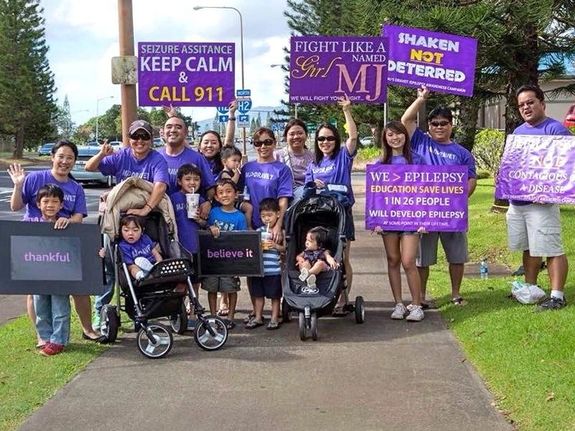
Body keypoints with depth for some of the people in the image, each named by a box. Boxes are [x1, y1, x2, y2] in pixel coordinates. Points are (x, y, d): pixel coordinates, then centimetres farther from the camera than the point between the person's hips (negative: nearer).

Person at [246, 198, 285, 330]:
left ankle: (274, 318, 17)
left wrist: (275, 245, -17)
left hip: (274, 269, -3)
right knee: (258, 294, 12)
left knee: (275, 295, 6)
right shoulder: (259, 231, 6)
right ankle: (258, 317, 24)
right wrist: (260, 247, -15)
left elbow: (286, 248, -1)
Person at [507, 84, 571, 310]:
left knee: (551, 249, -6)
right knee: (529, 248, 16)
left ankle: (557, 296, -1)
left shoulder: (555, 129, -9)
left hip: (541, 203, -8)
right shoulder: (518, 132, 16)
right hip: (516, 202, 8)